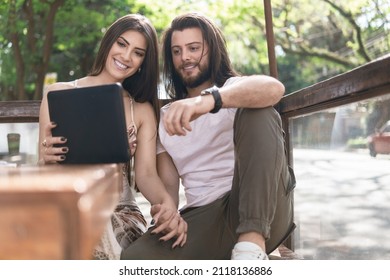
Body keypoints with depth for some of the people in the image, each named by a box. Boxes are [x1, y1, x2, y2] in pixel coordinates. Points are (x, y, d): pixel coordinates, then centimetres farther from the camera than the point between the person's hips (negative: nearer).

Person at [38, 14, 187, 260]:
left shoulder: (143, 110, 10)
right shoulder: (58, 94, 3)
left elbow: (146, 173, -2)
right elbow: (44, 172, 1)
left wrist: (167, 202, -25)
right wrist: (47, 161, -24)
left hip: (121, 213, 1)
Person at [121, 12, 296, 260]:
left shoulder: (237, 90, 8)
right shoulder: (165, 118, 20)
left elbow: (274, 88, -19)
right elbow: (168, 184, 15)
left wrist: (209, 100, -37)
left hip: (262, 212, -2)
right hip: (203, 219, 2)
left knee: (258, 112, -26)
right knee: (133, 258, -26)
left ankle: (252, 246, -31)